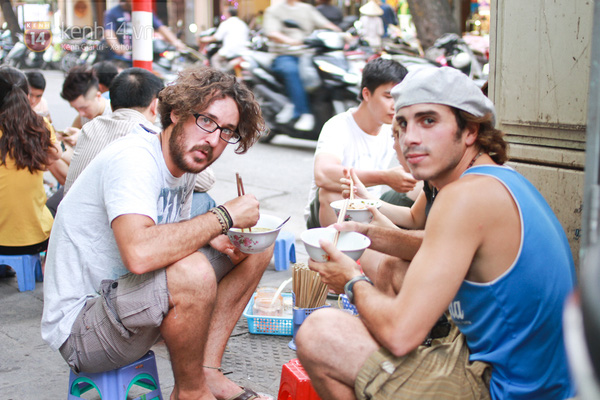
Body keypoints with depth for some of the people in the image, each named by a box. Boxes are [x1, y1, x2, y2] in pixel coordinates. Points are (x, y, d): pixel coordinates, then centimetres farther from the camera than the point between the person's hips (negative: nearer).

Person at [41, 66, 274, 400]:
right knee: (193, 274, -36)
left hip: (130, 302, 9)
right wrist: (224, 216, -29)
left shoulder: (185, 162, 4)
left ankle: (208, 371, 3)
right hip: (79, 327, -9)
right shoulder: (133, 158, -24)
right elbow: (139, 253, -41)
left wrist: (217, 240, -7)